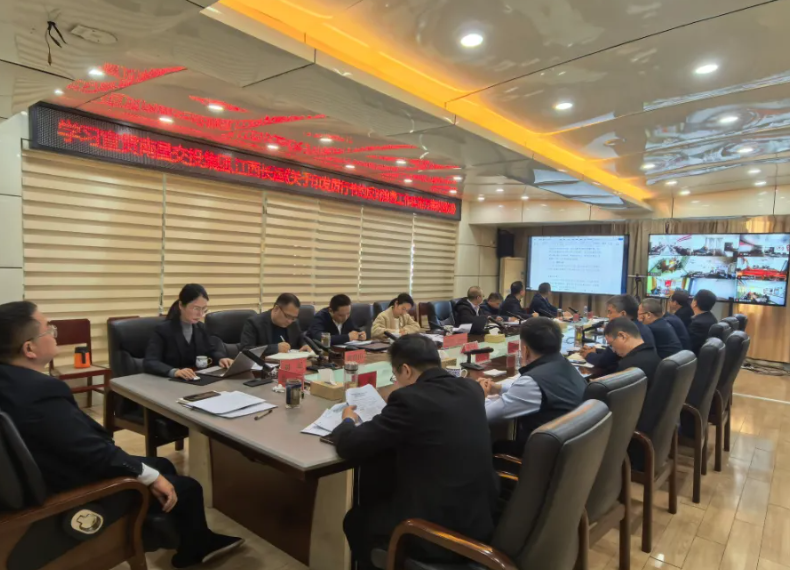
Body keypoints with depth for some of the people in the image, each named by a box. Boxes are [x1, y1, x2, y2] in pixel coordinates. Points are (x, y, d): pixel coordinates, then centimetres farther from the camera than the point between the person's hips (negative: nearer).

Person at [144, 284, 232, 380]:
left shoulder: (202, 328, 8)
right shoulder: (163, 330, -9)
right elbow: (149, 363, -19)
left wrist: (221, 358, -11)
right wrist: (174, 372, -37)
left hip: (198, 380, 3)